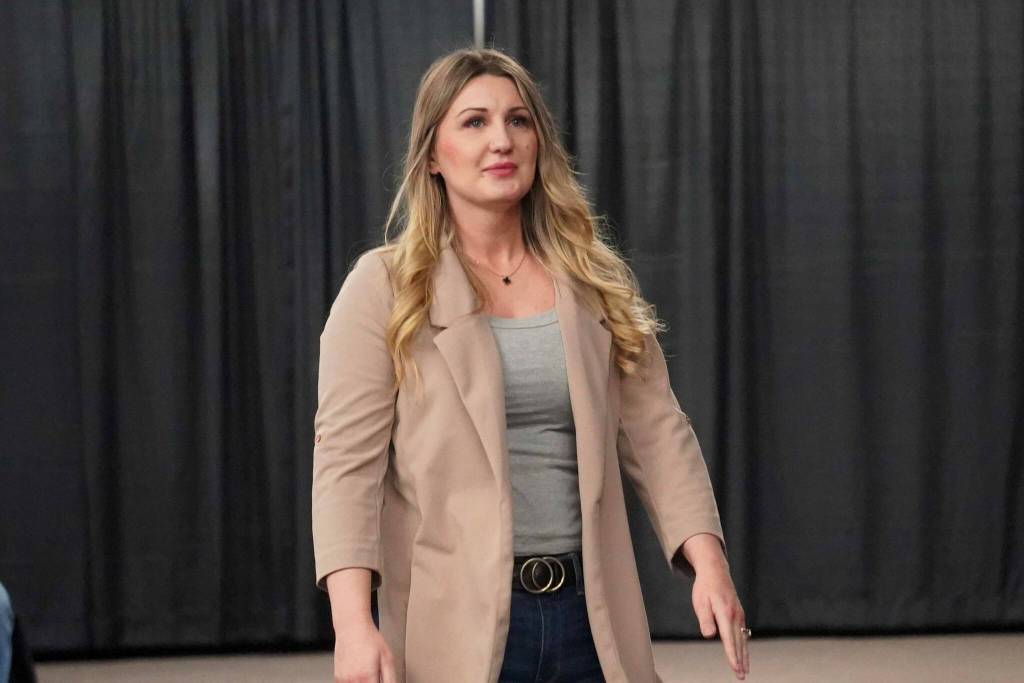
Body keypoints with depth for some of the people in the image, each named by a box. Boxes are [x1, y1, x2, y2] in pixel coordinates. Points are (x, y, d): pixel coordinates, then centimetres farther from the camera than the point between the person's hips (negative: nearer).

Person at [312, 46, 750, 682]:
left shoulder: (597, 284, 10)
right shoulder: (384, 288, -2)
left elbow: (656, 433, 7)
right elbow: (347, 460, -9)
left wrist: (708, 561, -7)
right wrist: (354, 622, -20)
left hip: (592, 620, 3)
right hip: (457, 627, -3)